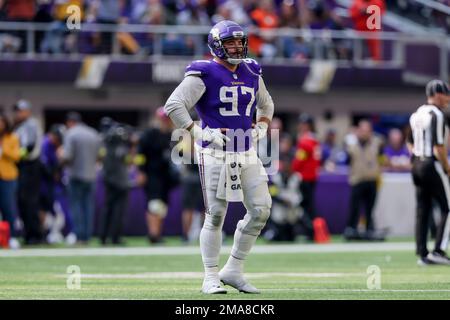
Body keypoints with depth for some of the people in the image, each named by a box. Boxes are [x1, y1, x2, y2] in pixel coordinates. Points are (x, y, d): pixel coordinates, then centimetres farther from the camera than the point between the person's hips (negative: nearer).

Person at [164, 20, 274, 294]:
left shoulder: (251, 73, 12)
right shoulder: (204, 74, -9)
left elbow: (266, 105, 30)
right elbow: (174, 106, -15)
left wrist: (261, 129, 14)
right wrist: (201, 133, -17)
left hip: (247, 155, 6)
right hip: (216, 155, -6)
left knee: (261, 210, 0)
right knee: (216, 215, -4)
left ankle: (234, 271, 12)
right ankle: (211, 278, 5)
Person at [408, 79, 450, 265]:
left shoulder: (416, 115, 13)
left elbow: (410, 144, 18)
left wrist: (417, 159, 17)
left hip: (417, 165, 9)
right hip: (432, 165, -9)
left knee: (422, 210, 10)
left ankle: (422, 254, 9)